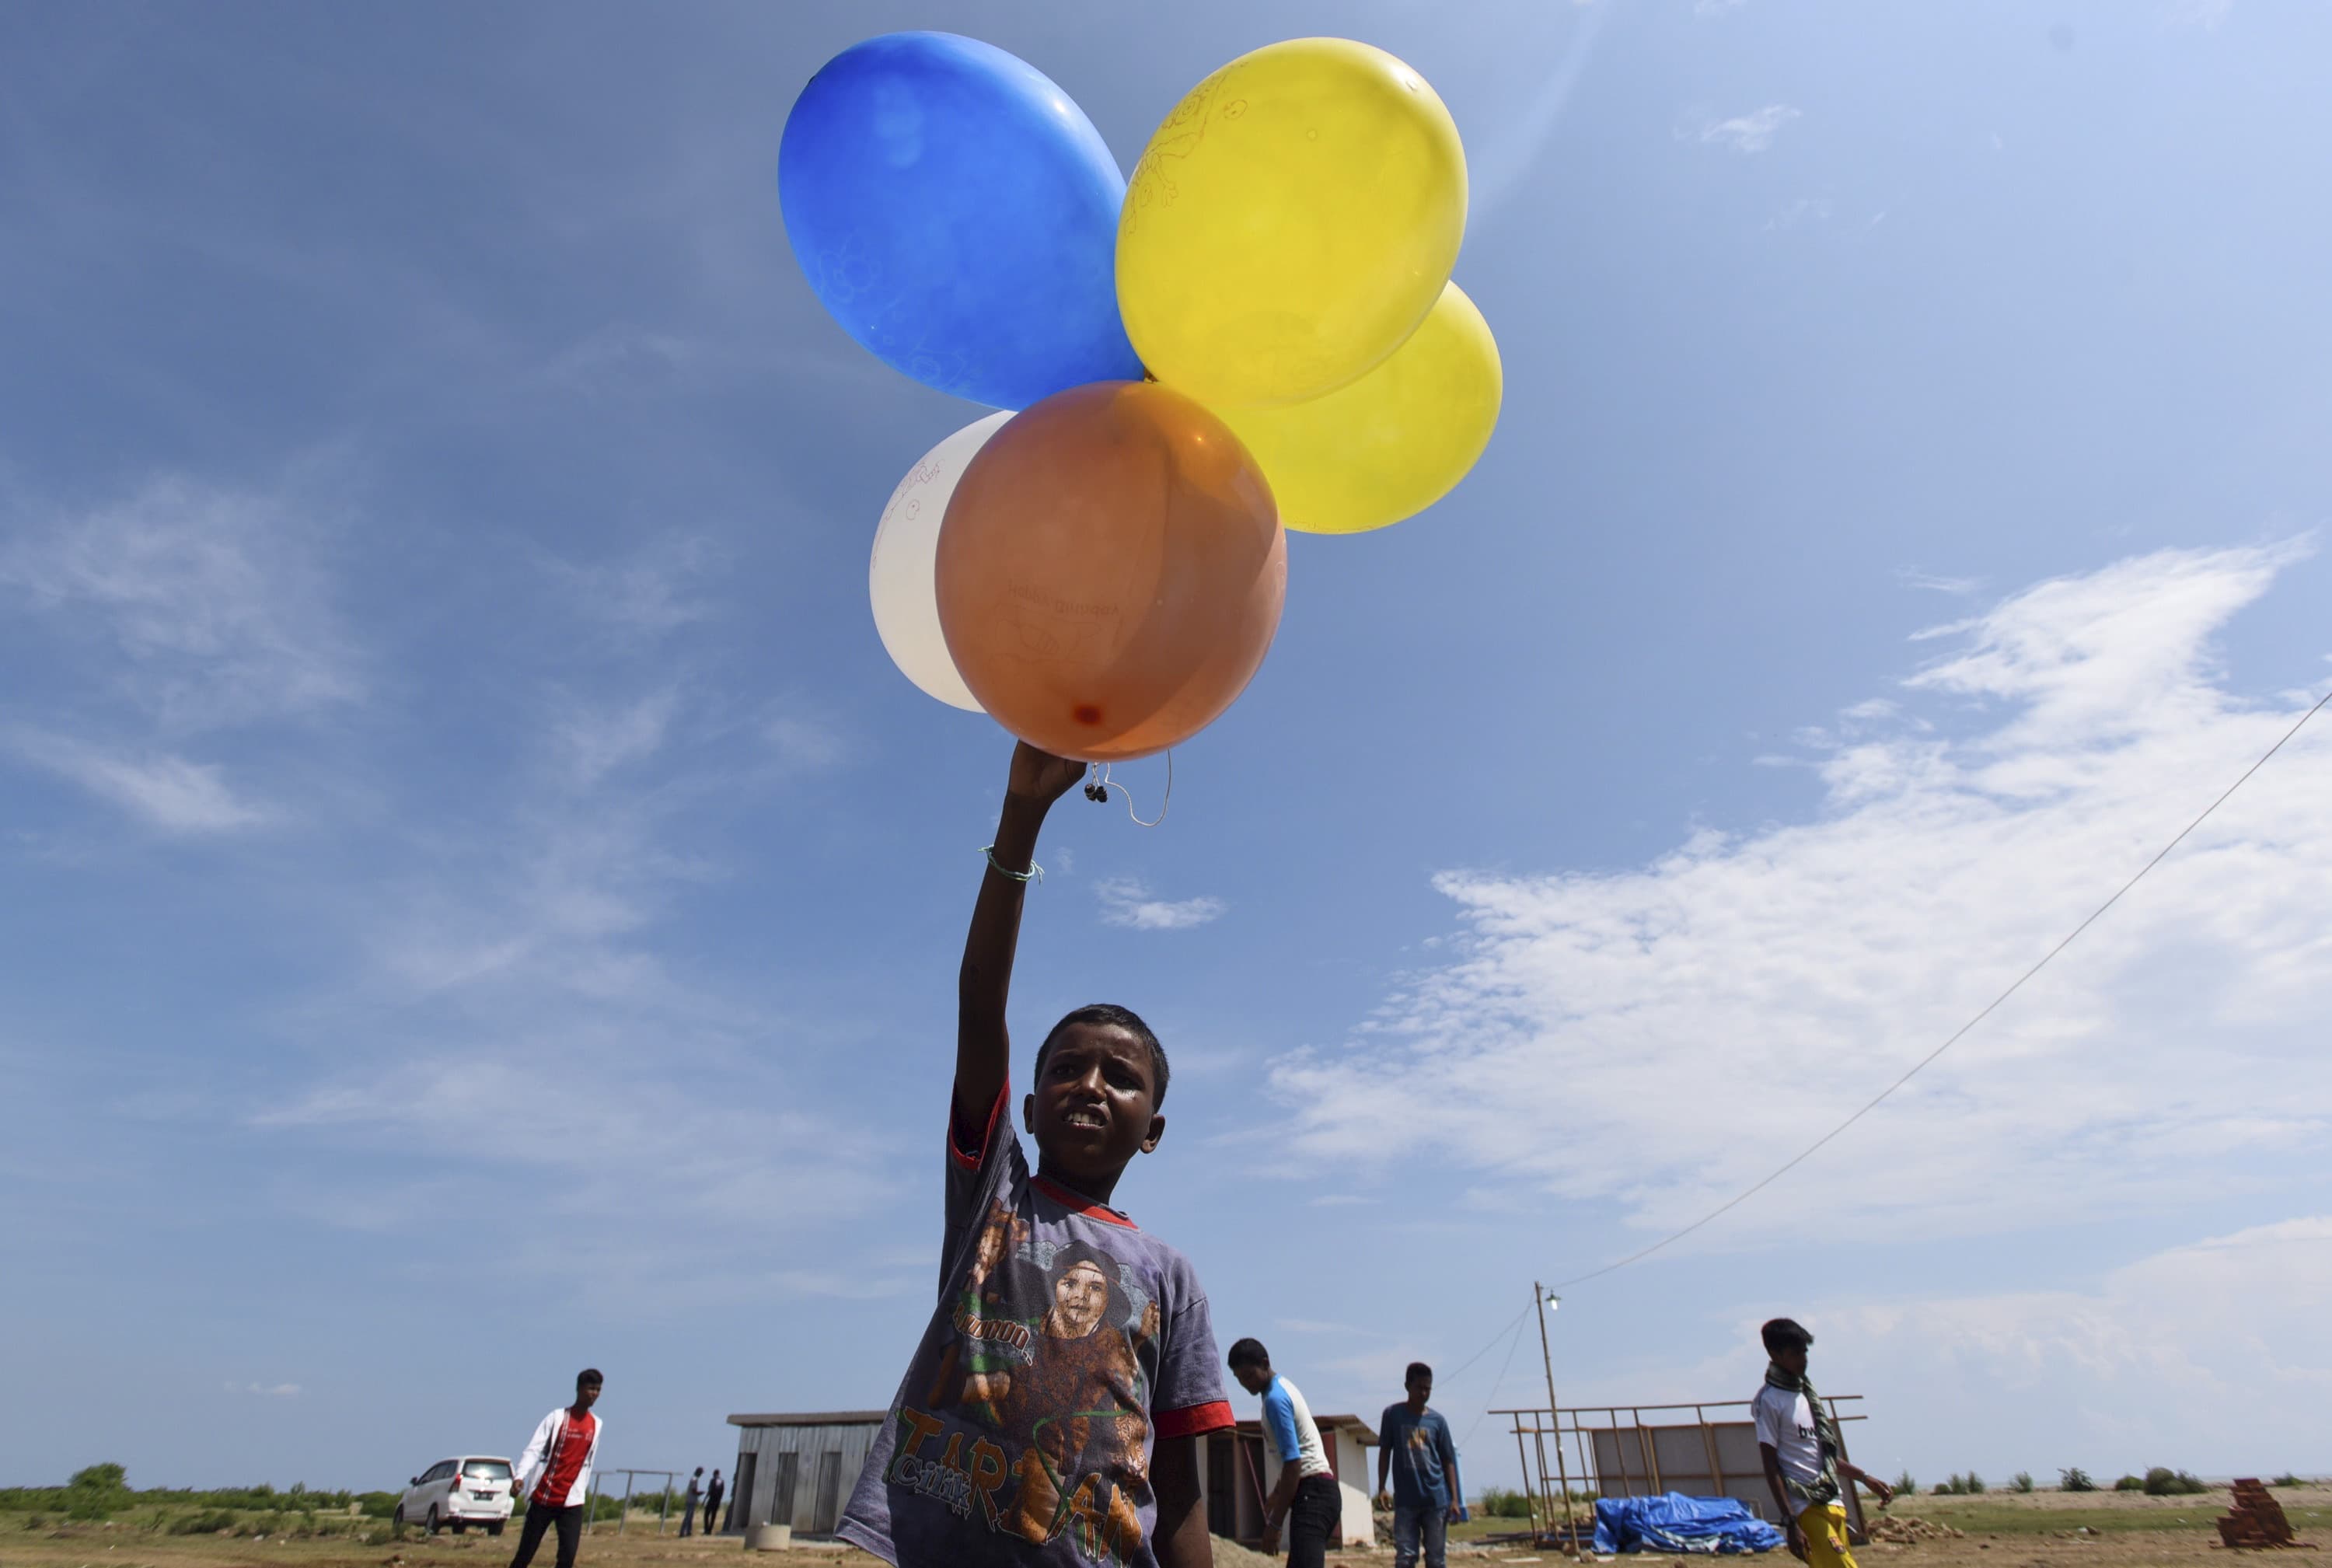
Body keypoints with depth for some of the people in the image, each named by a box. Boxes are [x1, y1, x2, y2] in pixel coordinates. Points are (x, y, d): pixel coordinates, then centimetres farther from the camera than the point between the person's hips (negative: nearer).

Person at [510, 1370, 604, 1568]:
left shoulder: (597, 1425, 6)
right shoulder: (557, 1417, -6)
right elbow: (533, 1450, -13)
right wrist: (520, 1476, -28)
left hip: (572, 1501, 2)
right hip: (543, 1498, -2)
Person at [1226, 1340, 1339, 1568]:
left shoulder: (1275, 1399, -15)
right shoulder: (1283, 1388, 16)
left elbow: (1293, 1463, -20)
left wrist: (1275, 1521, -15)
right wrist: (1276, 1494, 30)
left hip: (1312, 1494, -11)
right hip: (1318, 1491, 11)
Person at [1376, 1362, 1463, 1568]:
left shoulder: (1437, 1420, 5)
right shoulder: (1393, 1414, 1)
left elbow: (1448, 1460, 8)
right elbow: (1385, 1452, 5)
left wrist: (1455, 1498, 2)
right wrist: (1381, 1487, -2)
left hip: (1436, 1499, 1)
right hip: (1405, 1499, -1)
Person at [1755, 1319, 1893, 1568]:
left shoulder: (1808, 1393, 15)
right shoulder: (1770, 1401, -10)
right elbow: (1771, 1467, -12)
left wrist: (1865, 1478, 19)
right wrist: (1791, 1523, -15)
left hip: (1833, 1503, 8)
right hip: (1806, 1508, -8)